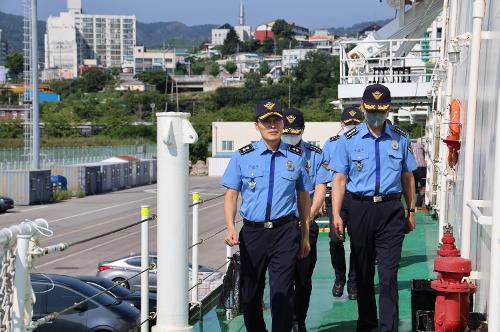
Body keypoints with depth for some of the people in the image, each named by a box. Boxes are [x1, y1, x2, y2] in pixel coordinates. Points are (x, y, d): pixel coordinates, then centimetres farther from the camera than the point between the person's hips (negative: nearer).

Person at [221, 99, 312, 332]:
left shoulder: (296, 157, 6)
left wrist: (305, 235, 14)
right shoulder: (243, 156, 3)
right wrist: (230, 228, -12)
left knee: (282, 293, -8)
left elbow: (304, 197, 12)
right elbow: (231, 195, 3)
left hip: (285, 232, -1)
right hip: (252, 232, 1)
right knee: (250, 293, 11)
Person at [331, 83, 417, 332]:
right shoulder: (348, 140, 1)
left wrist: (411, 211, 13)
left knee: (389, 274, -6)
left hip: (391, 210, 0)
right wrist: (336, 215, -8)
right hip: (360, 208, 1)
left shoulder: (400, 139, 6)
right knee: (363, 272, 12)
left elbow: (407, 177, 13)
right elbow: (340, 179, 0)